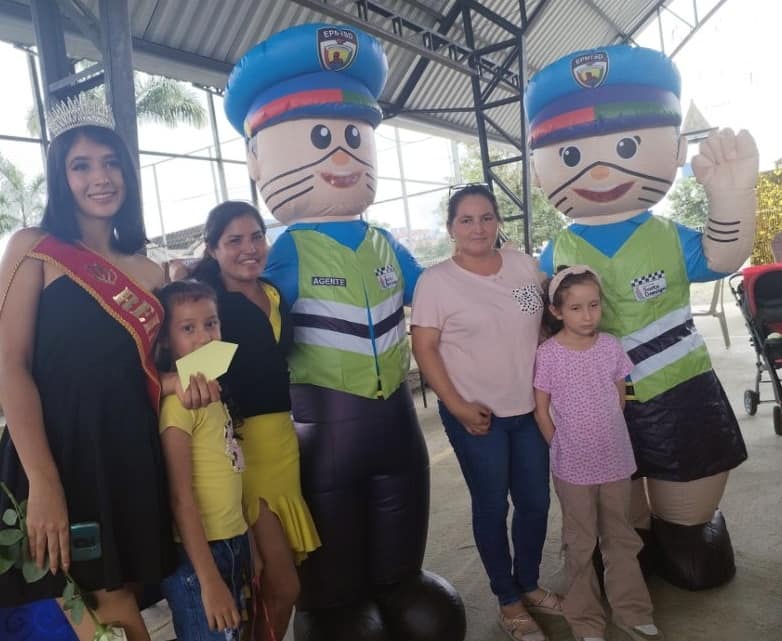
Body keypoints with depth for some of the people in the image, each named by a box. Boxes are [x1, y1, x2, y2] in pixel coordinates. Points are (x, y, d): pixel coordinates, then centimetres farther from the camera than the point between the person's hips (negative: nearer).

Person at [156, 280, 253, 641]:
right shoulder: (177, 400, -18)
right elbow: (180, 497, -20)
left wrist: (244, 549, 12)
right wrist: (208, 579, -20)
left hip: (234, 542, 8)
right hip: (197, 552, -8)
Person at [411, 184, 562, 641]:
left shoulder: (525, 265, 2)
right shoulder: (436, 280, -11)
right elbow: (424, 349, -11)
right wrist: (458, 407, -15)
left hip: (530, 408, 5)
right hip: (477, 415, -4)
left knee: (536, 501, 15)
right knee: (492, 506, 9)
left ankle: (529, 585, 38)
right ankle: (508, 600, 30)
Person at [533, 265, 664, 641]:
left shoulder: (611, 346, -4)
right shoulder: (548, 354, -14)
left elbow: (619, 398, 9)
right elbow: (541, 410, -6)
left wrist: (606, 435, 8)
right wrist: (563, 448, -4)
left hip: (616, 461, 3)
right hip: (573, 467, -3)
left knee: (622, 539, 18)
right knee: (580, 545, 13)